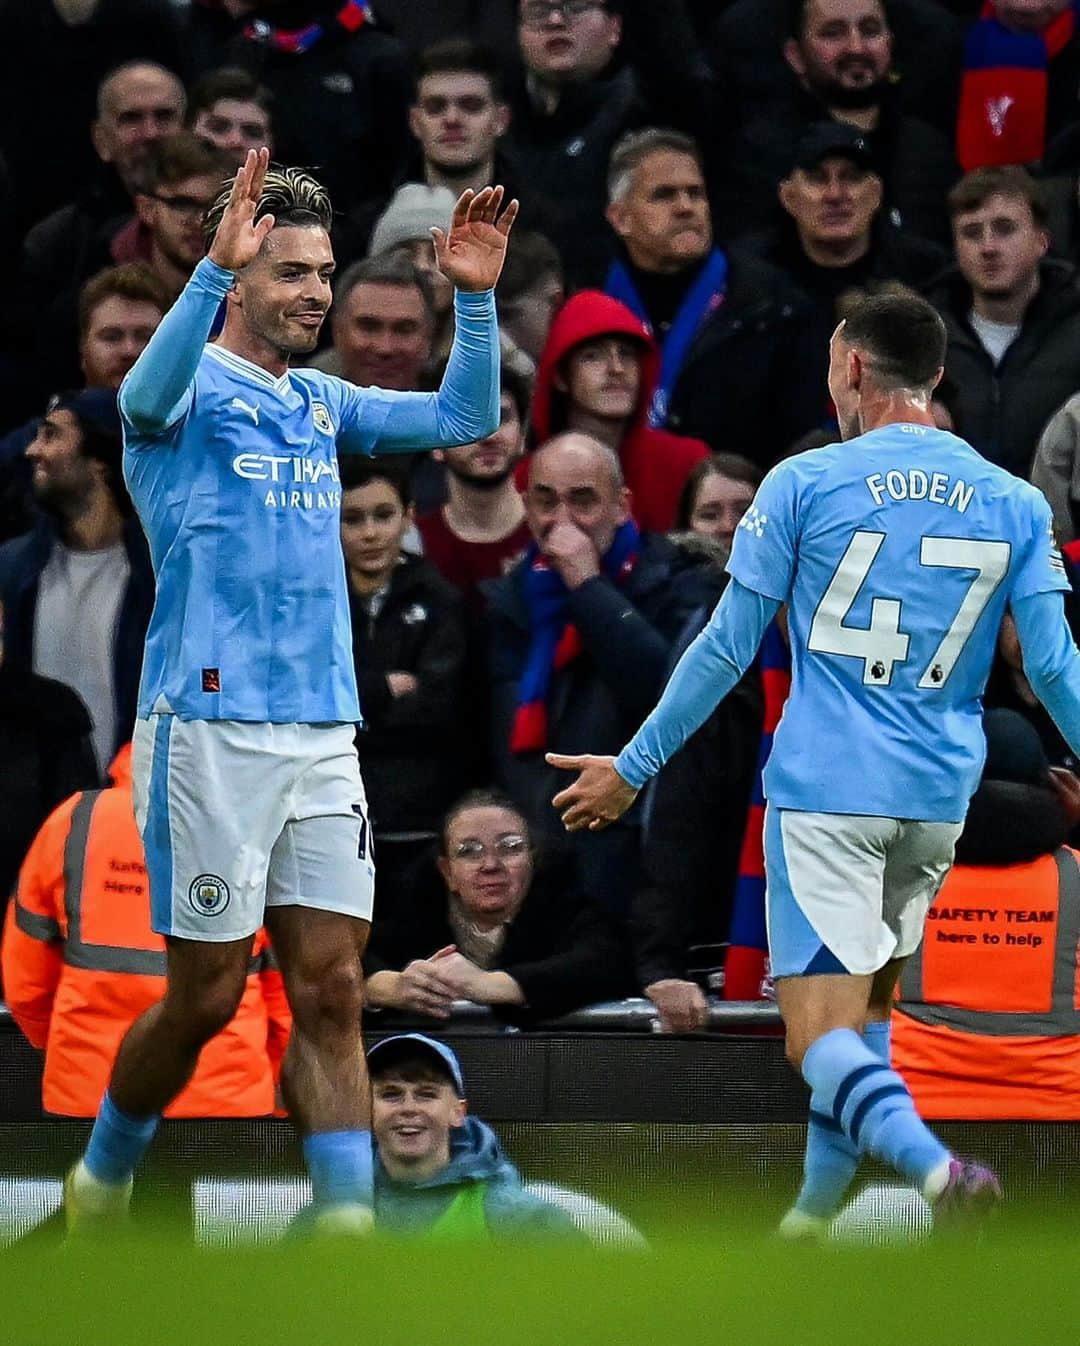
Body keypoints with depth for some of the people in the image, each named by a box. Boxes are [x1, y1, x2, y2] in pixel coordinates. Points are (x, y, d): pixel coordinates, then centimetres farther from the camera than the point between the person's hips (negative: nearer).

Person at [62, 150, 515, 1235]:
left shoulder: (320, 404, 16)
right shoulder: (192, 392, -4)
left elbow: (462, 419, 15)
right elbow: (145, 397, -28)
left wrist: (476, 298, -1)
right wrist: (213, 268, -41)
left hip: (322, 734, 6)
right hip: (209, 728, -6)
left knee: (331, 992, -1)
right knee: (205, 997, 0)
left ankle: (345, 1225, -3)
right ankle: (101, 1184, 21)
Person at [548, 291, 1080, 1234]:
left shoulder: (804, 483, -2)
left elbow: (727, 649, -1)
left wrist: (635, 767, 9)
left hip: (825, 792, -4)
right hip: (939, 800, 4)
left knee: (822, 1035, -10)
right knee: (868, 1005, 23)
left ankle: (937, 1167, -36)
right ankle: (816, 1213, 26)